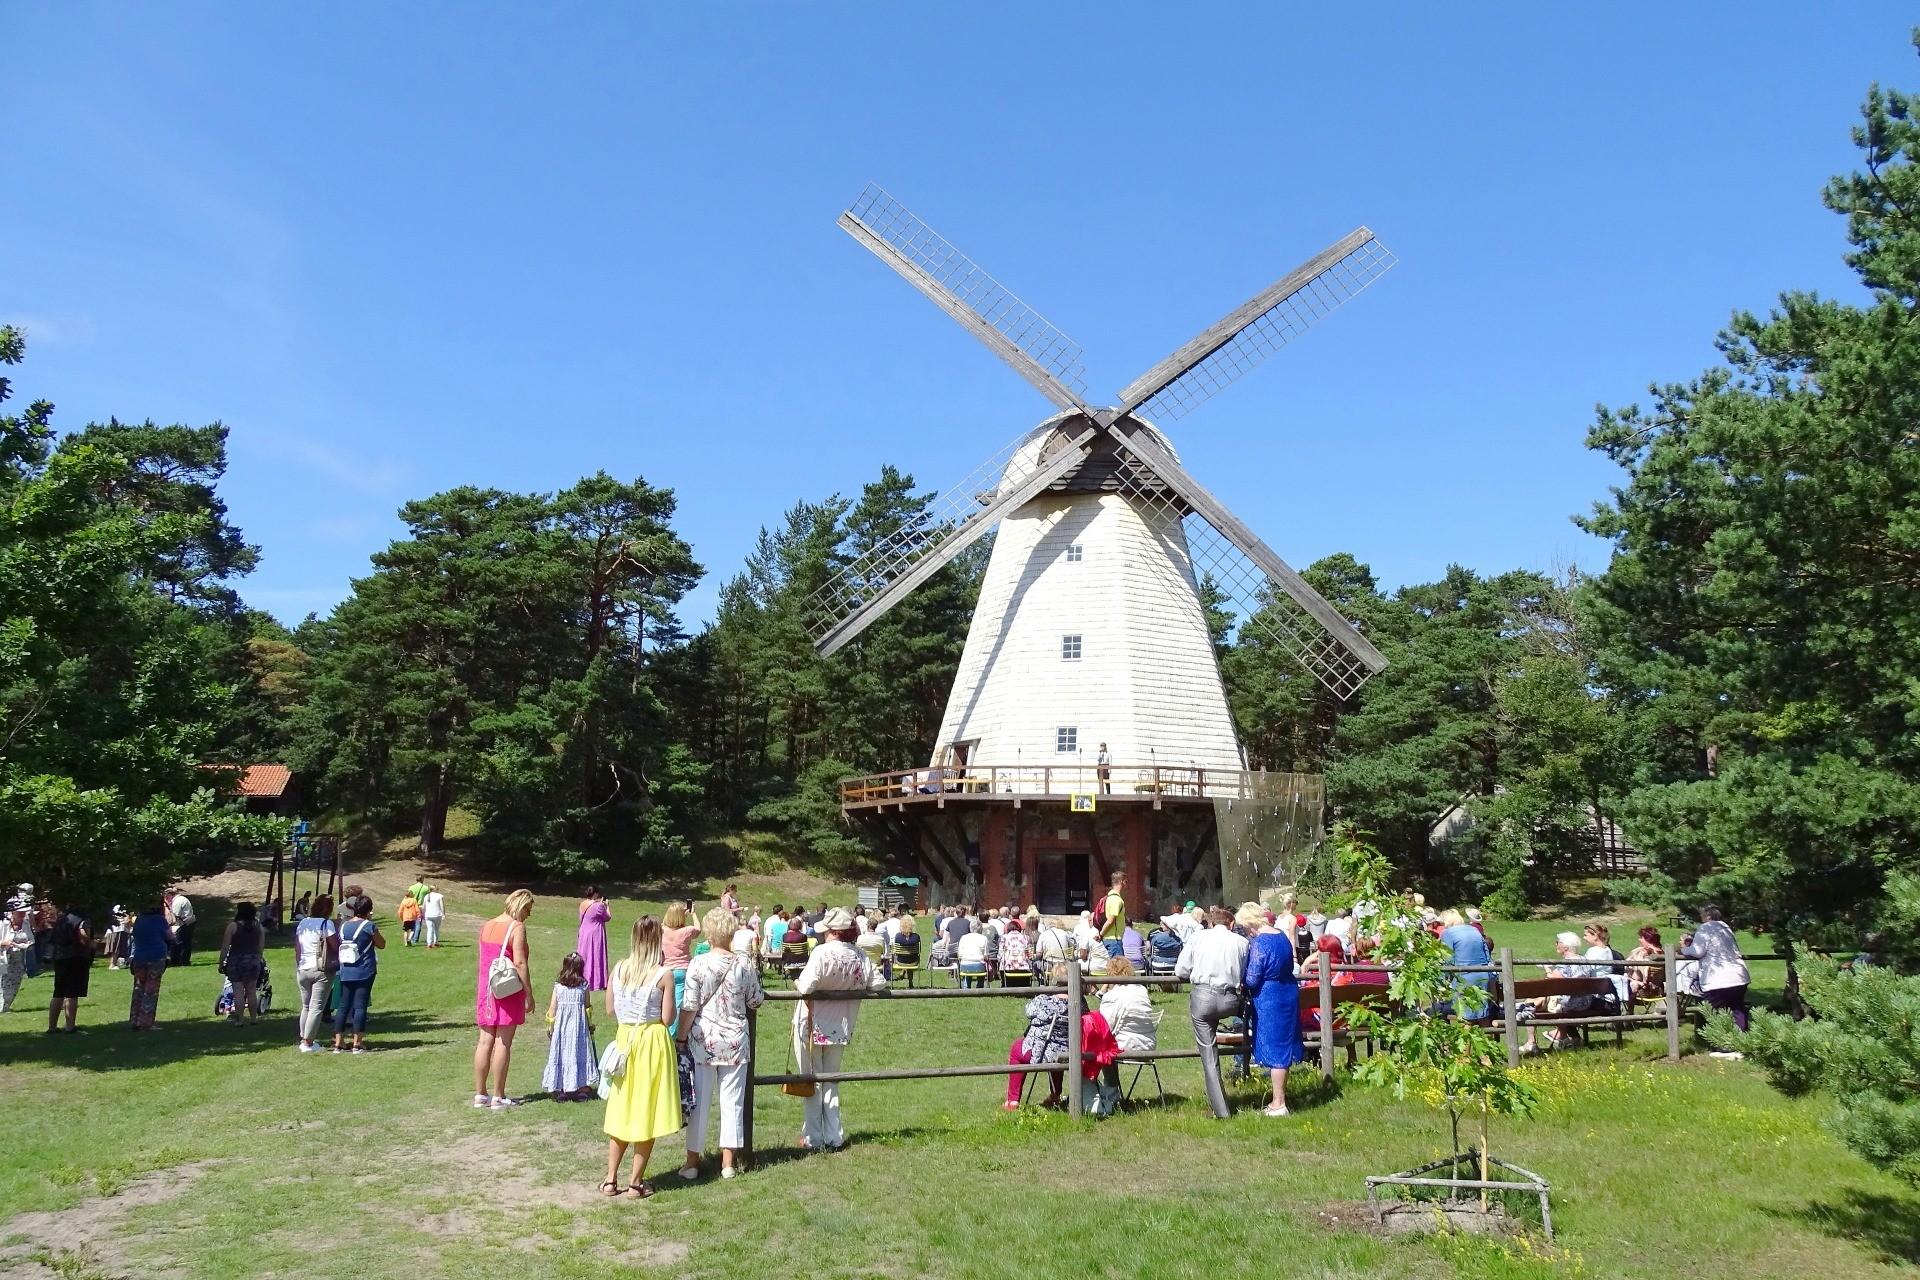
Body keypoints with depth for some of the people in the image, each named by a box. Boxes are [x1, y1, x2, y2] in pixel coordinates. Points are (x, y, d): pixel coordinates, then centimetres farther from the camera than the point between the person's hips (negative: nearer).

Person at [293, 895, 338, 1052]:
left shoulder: (302, 923, 9)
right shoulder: (326, 924, -11)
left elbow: (297, 949, 13)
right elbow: (336, 946, -12)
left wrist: (298, 966, 20)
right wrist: (338, 931, 4)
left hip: (302, 969, 6)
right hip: (321, 970, -6)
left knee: (306, 1006, 18)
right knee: (317, 1007, -3)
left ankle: (303, 1039, 22)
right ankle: (308, 1043, -4)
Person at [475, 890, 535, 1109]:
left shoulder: (486, 926, 10)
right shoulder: (517, 927, -12)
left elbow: (481, 959, 14)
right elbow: (519, 963, -17)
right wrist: (529, 994, -13)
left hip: (485, 988, 7)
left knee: (485, 1041, 10)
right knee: (503, 1043, -1)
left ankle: (480, 1094, 16)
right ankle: (498, 1097, 3)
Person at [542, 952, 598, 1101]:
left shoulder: (558, 986, -3)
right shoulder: (584, 986, -4)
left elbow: (552, 1008, -1)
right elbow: (588, 1007, 2)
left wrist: (550, 1025, 11)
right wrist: (590, 1024, 15)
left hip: (561, 1025, 0)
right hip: (579, 1023, 0)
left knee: (561, 1054, 7)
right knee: (579, 1053, 6)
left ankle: (560, 1089, 9)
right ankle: (582, 1087, 8)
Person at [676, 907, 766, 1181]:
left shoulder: (697, 964, -10)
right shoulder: (744, 965, -5)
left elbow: (689, 1007, -10)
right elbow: (755, 1001, 6)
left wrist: (681, 1038, 1)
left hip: (702, 1040, -1)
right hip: (735, 1041, 1)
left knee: (700, 1101, 9)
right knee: (732, 1101, 9)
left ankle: (693, 1161, 18)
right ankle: (728, 1162, 14)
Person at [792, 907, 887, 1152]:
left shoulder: (822, 952, -21)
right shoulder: (860, 956, -5)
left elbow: (807, 986, -29)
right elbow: (879, 983, 1)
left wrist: (797, 983, -6)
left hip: (812, 1026, -4)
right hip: (840, 1028, 5)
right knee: (831, 1081, 18)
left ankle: (814, 1138, 15)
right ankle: (834, 1138, 19)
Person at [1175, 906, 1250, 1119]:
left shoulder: (1198, 937, 9)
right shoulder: (1241, 942, 10)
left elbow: (1180, 972, 8)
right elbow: (1247, 977, 10)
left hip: (1202, 996, 1)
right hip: (1230, 1000, 0)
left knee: (1209, 1055, 6)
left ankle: (1220, 1109, 6)